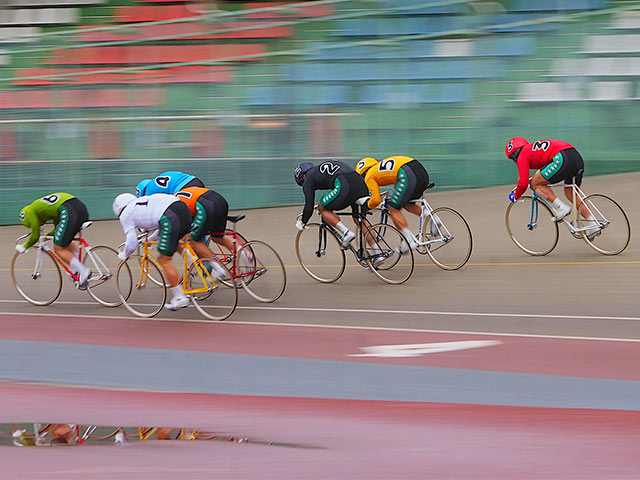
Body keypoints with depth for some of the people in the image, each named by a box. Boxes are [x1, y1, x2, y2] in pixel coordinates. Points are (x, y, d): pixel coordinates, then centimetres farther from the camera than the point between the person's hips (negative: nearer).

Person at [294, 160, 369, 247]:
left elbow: (309, 208, 13)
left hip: (345, 187, -7)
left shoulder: (309, 179, 16)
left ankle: (347, 233, 2)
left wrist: (302, 223, 30)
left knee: (322, 209, 16)